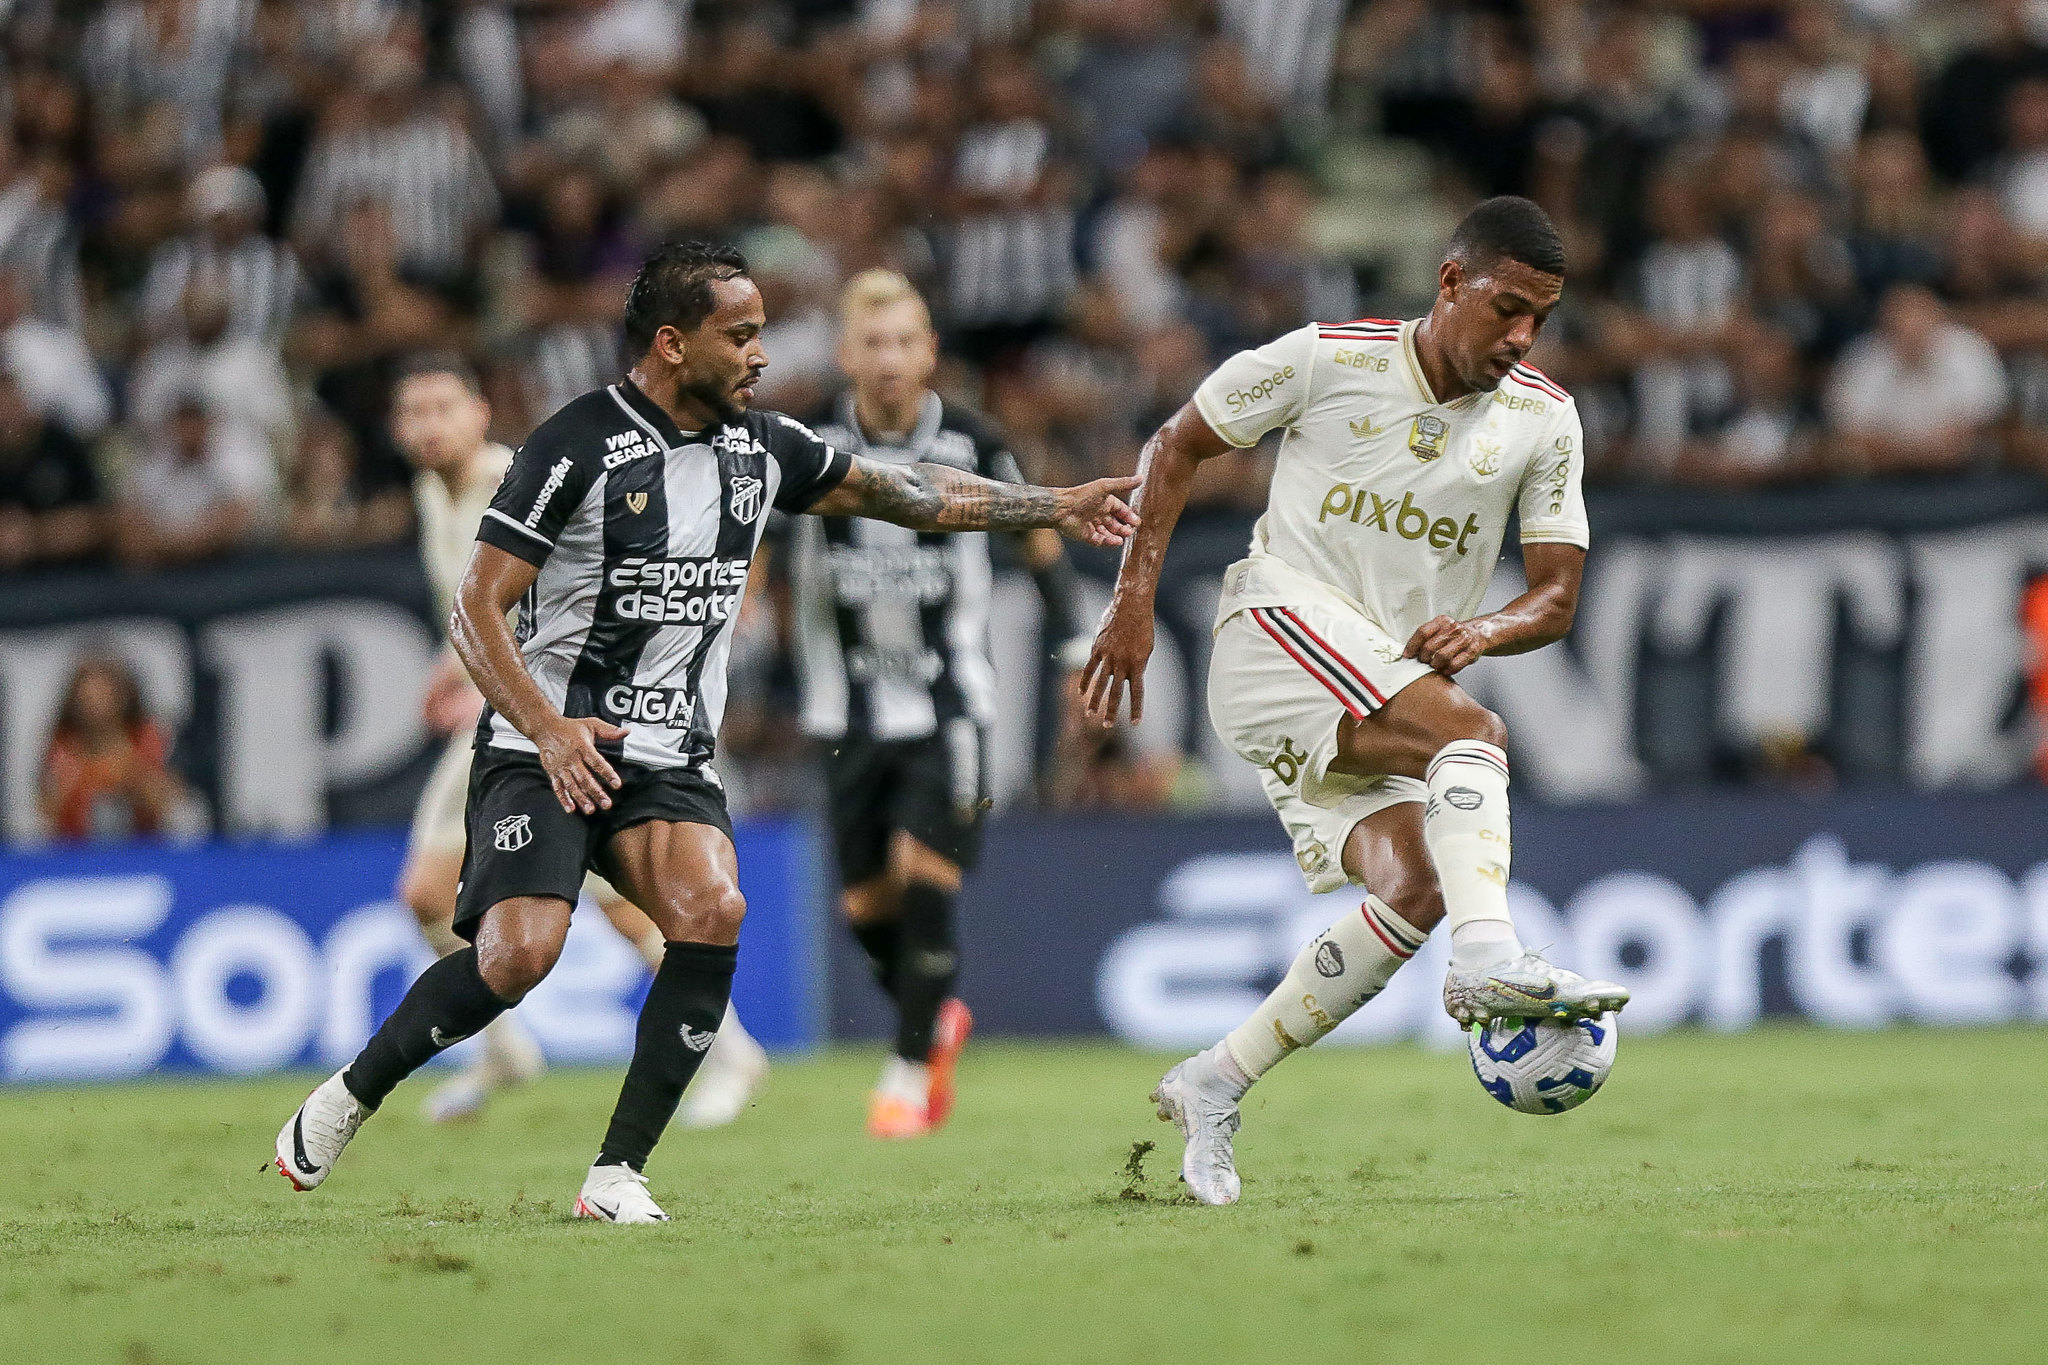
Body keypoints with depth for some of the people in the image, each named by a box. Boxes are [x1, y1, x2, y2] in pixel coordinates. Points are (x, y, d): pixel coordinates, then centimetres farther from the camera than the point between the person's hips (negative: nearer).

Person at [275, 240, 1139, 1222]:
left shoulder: (763, 449, 8)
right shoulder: (577, 446, -11)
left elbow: (904, 492, 23)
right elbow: (476, 609, -12)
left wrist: (1053, 507, 23)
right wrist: (547, 729, -24)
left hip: (669, 762, 5)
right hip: (546, 749, -5)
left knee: (713, 912, -24)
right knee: (519, 953, -24)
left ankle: (618, 1173, -17)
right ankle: (348, 1097, 1)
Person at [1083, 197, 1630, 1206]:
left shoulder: (1545, 422, 5)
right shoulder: (1325, 362, -5)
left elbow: (1557, 596, 5)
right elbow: (1177, 446, 6)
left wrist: (1481, 634, -17)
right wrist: (1134, 603, -1)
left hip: (1403, 680, 5)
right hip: (1281, 627, -5)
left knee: (1414, 892, -17)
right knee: (1473, 734, -30)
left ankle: (1215, 1087, -5)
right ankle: (1489, 959, -50)